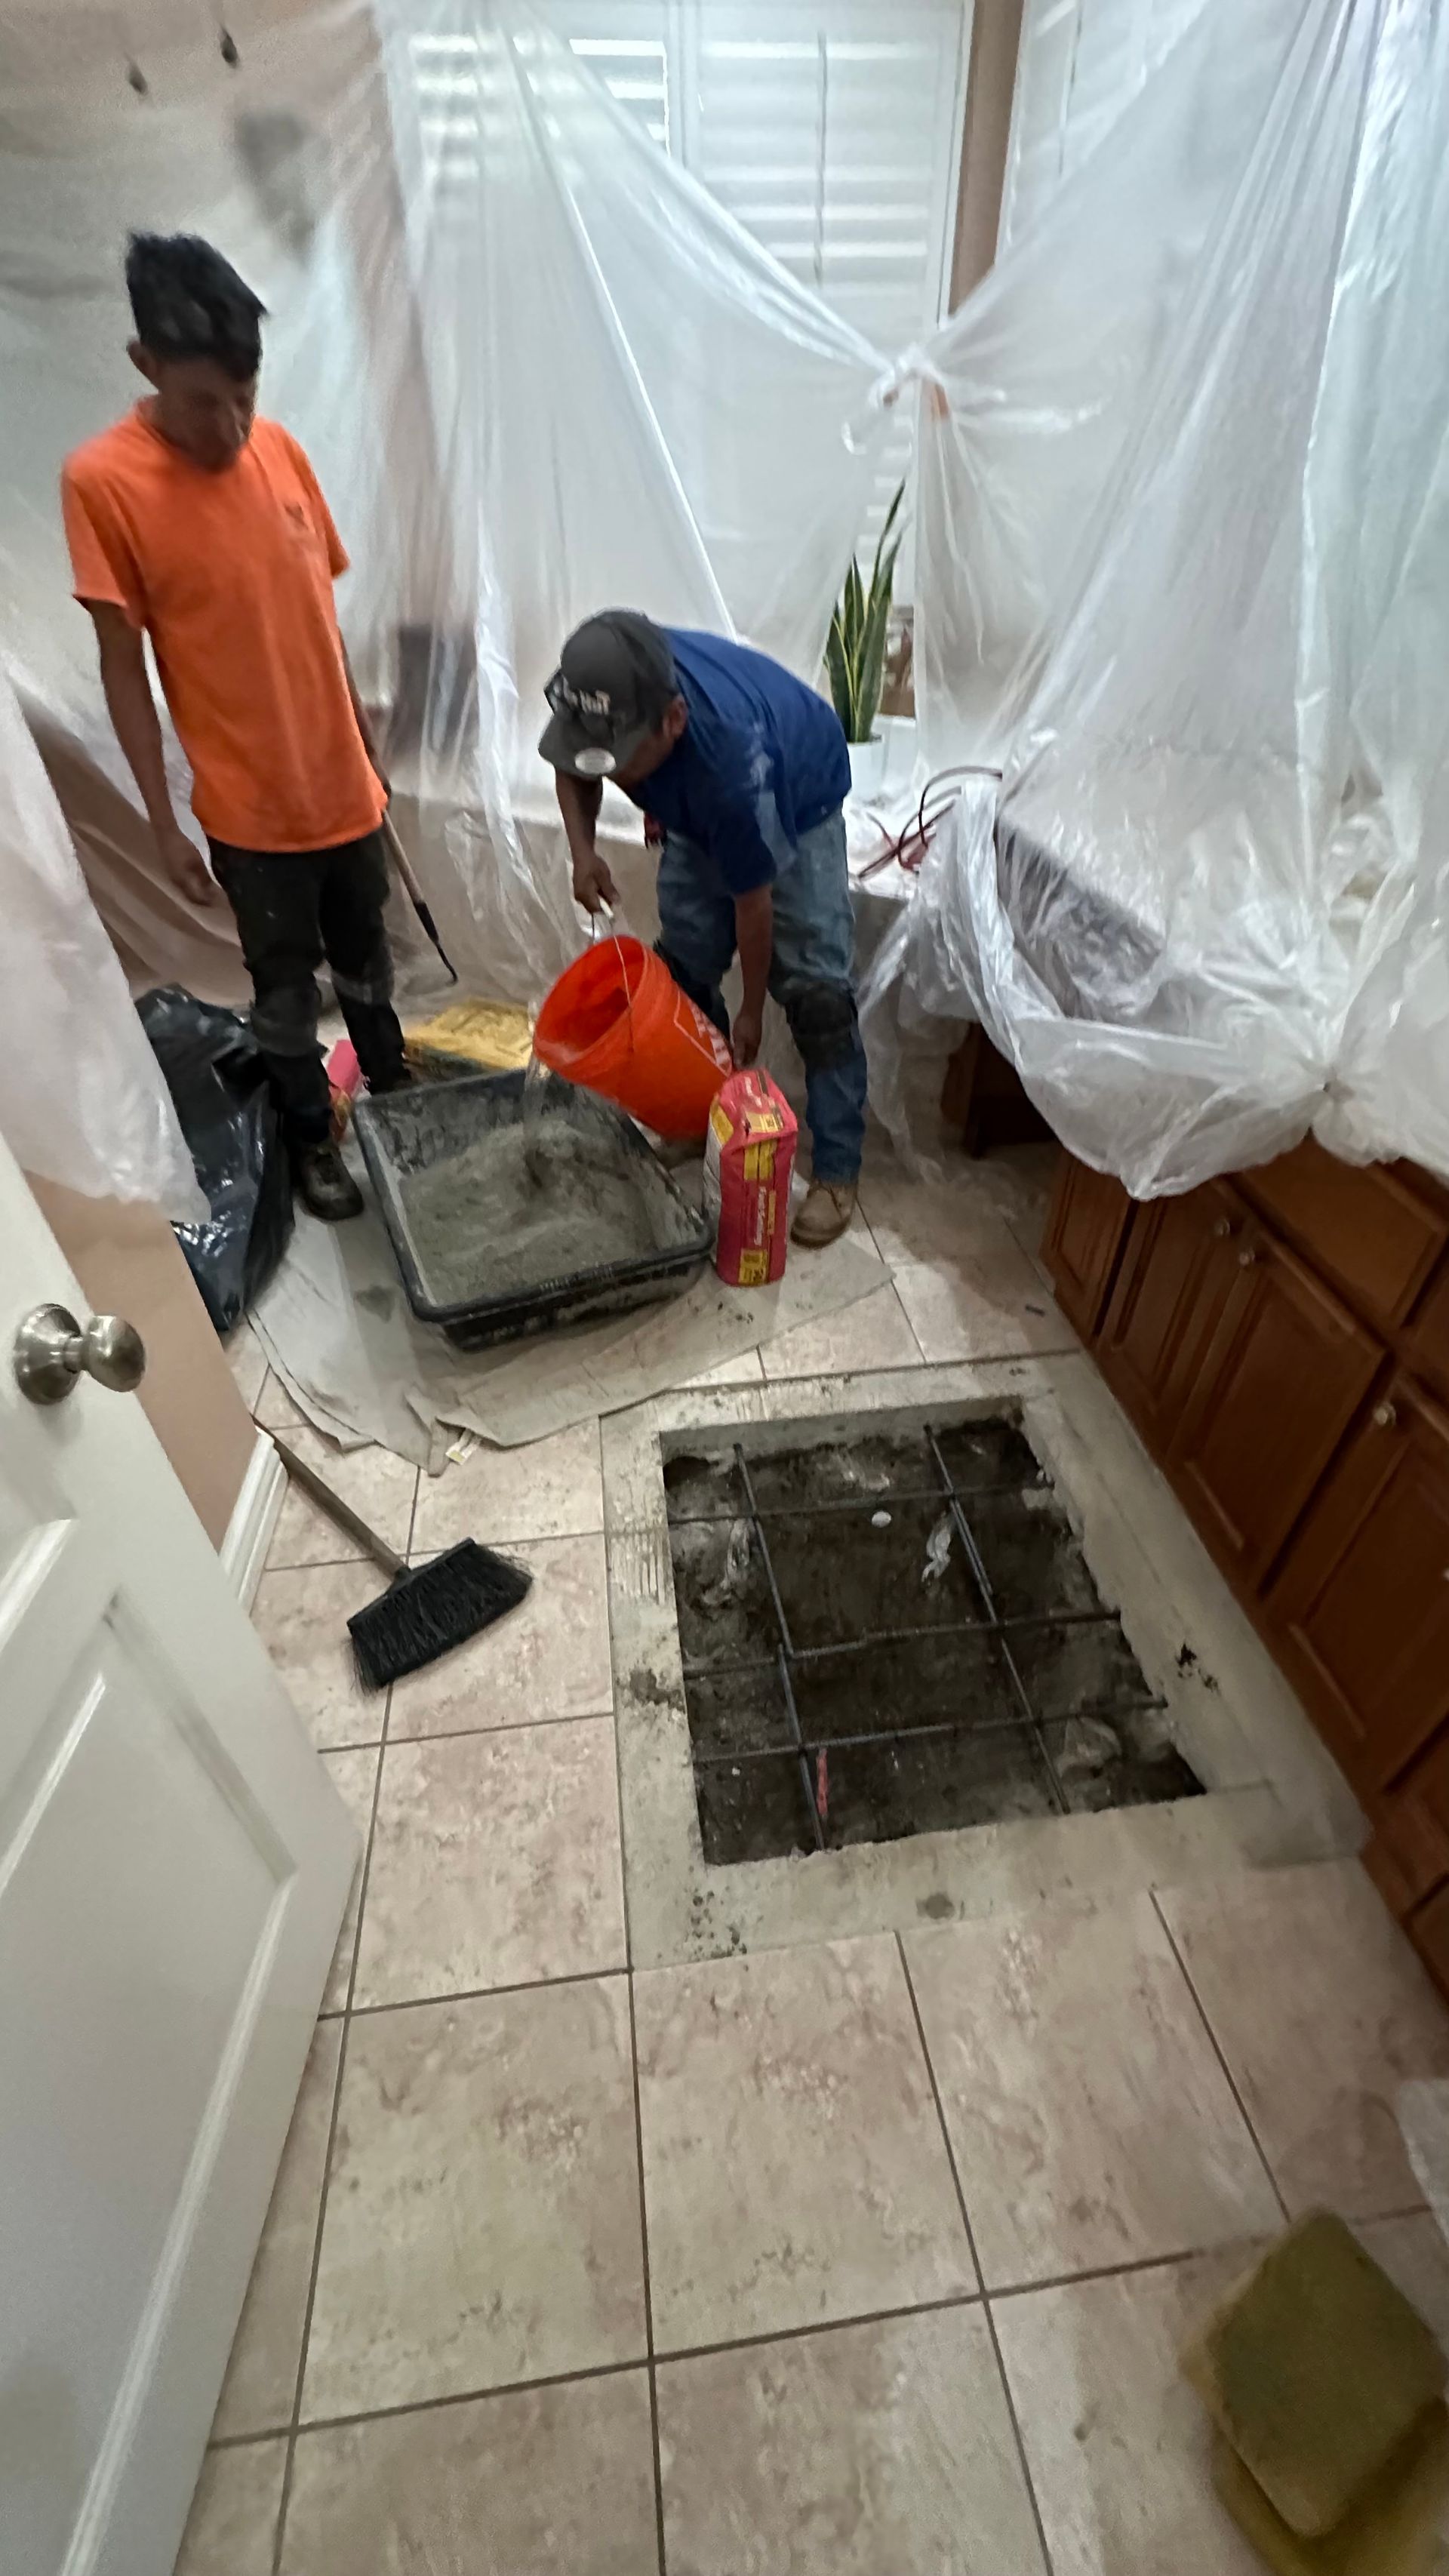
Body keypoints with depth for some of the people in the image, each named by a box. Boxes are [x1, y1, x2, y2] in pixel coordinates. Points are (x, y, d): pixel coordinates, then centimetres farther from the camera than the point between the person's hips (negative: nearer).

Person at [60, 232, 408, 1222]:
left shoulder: (280, 448, 2)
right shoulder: (101, 481, -11)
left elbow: (322, 614, 10)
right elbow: (124, 665, -9)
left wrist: (369, 744, 14)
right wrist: (165, 821, -11)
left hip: (344, 784, 4)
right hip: (250, 807, -4)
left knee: (366, 962, 19)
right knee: (286, 990, 9)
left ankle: (394, 1087, 42)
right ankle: (312, 1136, 29)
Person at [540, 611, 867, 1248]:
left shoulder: (730, 760, -43)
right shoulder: (607, 693, -28)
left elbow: (753, 903, -30)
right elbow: (570, 766, -4)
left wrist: (751, 1013, -19)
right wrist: (582, 851, -21)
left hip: (799, 803, -6)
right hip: (695, 812, 6)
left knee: (813, 985, -14)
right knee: (684, 963, 2)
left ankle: (837, 1169, -8)